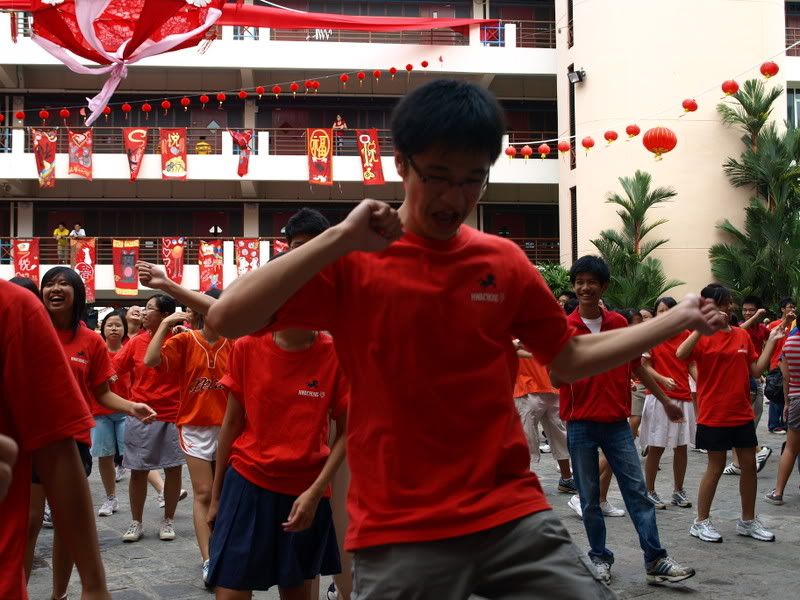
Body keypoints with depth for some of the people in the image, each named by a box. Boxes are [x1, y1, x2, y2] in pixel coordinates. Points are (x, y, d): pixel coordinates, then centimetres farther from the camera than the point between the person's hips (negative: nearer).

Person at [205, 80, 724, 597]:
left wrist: (676, 321, 15)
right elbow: (226, 320, -16)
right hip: (397, 535, -3)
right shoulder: (352, 261, -4)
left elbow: (569, 359, 19)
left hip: (515, 517, 3)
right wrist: (340, 239, -21)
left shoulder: (506, 262, 7)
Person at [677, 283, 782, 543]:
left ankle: (748, 521, 23)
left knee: (749, 465, 9)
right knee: (716, 466, 1)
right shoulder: (702, 337, -8)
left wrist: (771, 341, 3)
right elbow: (681, 354, -28)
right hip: (714, 414, -5)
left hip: (742, 413, 6)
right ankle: (701, 522, 15)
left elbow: (755, 369, 9)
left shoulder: (742, 335, 8)